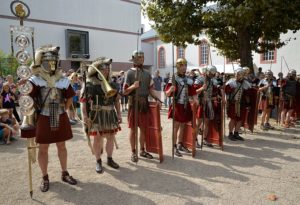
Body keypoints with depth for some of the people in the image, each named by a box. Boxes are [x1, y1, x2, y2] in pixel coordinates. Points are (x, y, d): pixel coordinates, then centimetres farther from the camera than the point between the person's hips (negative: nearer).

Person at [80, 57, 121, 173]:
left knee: (111, 137, 12)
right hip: (96, 115, -5)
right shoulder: (89, 84, -9)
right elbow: (83, 101, -12)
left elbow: (117, 100, 12)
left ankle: (110, 159, 29)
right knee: (97, 138, 4)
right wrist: (85, 116, -18)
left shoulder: (112, 84, 8)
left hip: (110, 114, 5)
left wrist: (119, 114, 9)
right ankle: (98, 162, 21)